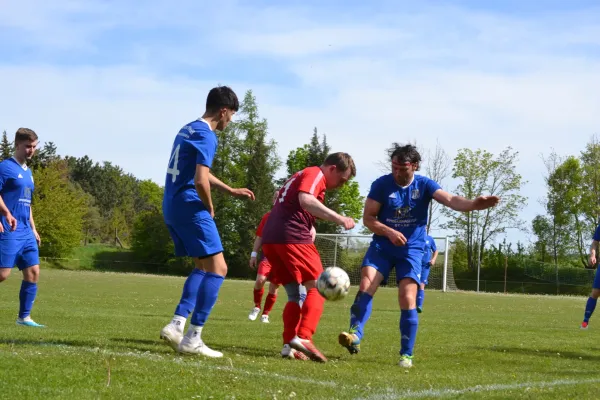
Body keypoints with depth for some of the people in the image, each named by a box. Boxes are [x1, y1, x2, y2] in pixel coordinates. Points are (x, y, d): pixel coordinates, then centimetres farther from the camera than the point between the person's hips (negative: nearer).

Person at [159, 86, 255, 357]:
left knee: (203, 266, 17)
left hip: (171, 207, 10)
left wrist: (231, 191, 32)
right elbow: (200, 181, -24)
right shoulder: (207, 136, -13)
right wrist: (210, 208, -6)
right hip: (190, 207, -10)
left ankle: (176, 325, 6)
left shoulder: (187, 130, 17)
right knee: (217, 267, -7)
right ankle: (192, 339, -11)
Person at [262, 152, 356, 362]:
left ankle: (288, 344, 2)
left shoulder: (300, 175, 28)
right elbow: (306, 201, -21)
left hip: (270, 238, 9)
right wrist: (339, 219, -24)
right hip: (292, 236, -9)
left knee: (295, 294, 12)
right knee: (317, 288, -5)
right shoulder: (315, 174, -2)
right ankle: (303, 337, -19)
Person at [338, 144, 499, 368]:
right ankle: (355, 335, -24)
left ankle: (406, 354, -2)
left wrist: (474, 204, -41)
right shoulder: (381, 184, -5)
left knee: (408, 299, -11)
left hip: (411, 250, -1)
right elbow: (368, 218, -4)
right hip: (382, 245, 1)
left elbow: (451, 200, -21)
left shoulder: (424, 185, -5)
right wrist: (389, 231, -22)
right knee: (366, 285, -21)